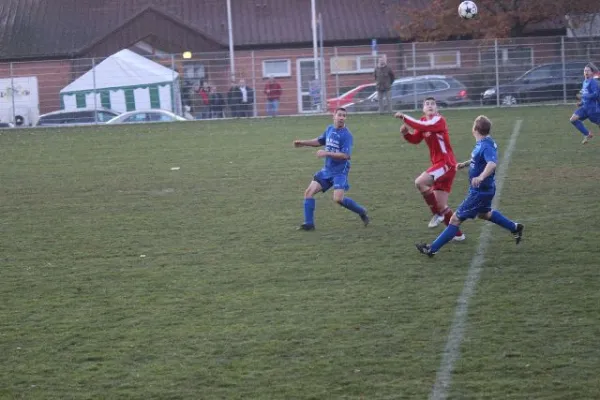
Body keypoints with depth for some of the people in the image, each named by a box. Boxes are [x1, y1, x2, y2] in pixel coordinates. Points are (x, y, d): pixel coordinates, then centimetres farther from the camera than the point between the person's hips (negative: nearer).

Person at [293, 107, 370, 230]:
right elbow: (320, 141, 26)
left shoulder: (346, 135, -15)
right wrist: (303, 143, 20)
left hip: (340, 172, -7)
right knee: (309, 192, 0)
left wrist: (326, 153, -26)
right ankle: (309, 224, 8)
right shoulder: (330, 129, 7)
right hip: (327, 170, 7)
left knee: (338, 198, -21)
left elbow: (346, 155, -23)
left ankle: (362, 212, 4)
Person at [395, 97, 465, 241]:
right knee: (441, 205, 8)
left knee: (420, 182, -25)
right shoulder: (424, 122, 12)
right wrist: (405, 133, -2)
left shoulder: (439, 120, -13)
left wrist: (404, 117, -27)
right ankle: (457, 234, 19)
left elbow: (423, 127, -31)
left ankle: (437, 214, -10)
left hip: (446, 163, -9)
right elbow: (415, 139, 18)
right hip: (439, 164, 9)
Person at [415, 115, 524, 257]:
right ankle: (515, 228, 45)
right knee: (483, 214, 35)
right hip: (483, 189, 10)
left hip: (480, 191, -10)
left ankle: (432, 249, 2)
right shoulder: (482, 143, 2)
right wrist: (465, 164, 14)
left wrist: (481, 177, -61)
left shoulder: (486, 146, -28)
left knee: (456, 219, -4)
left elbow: (492, 163, -46)